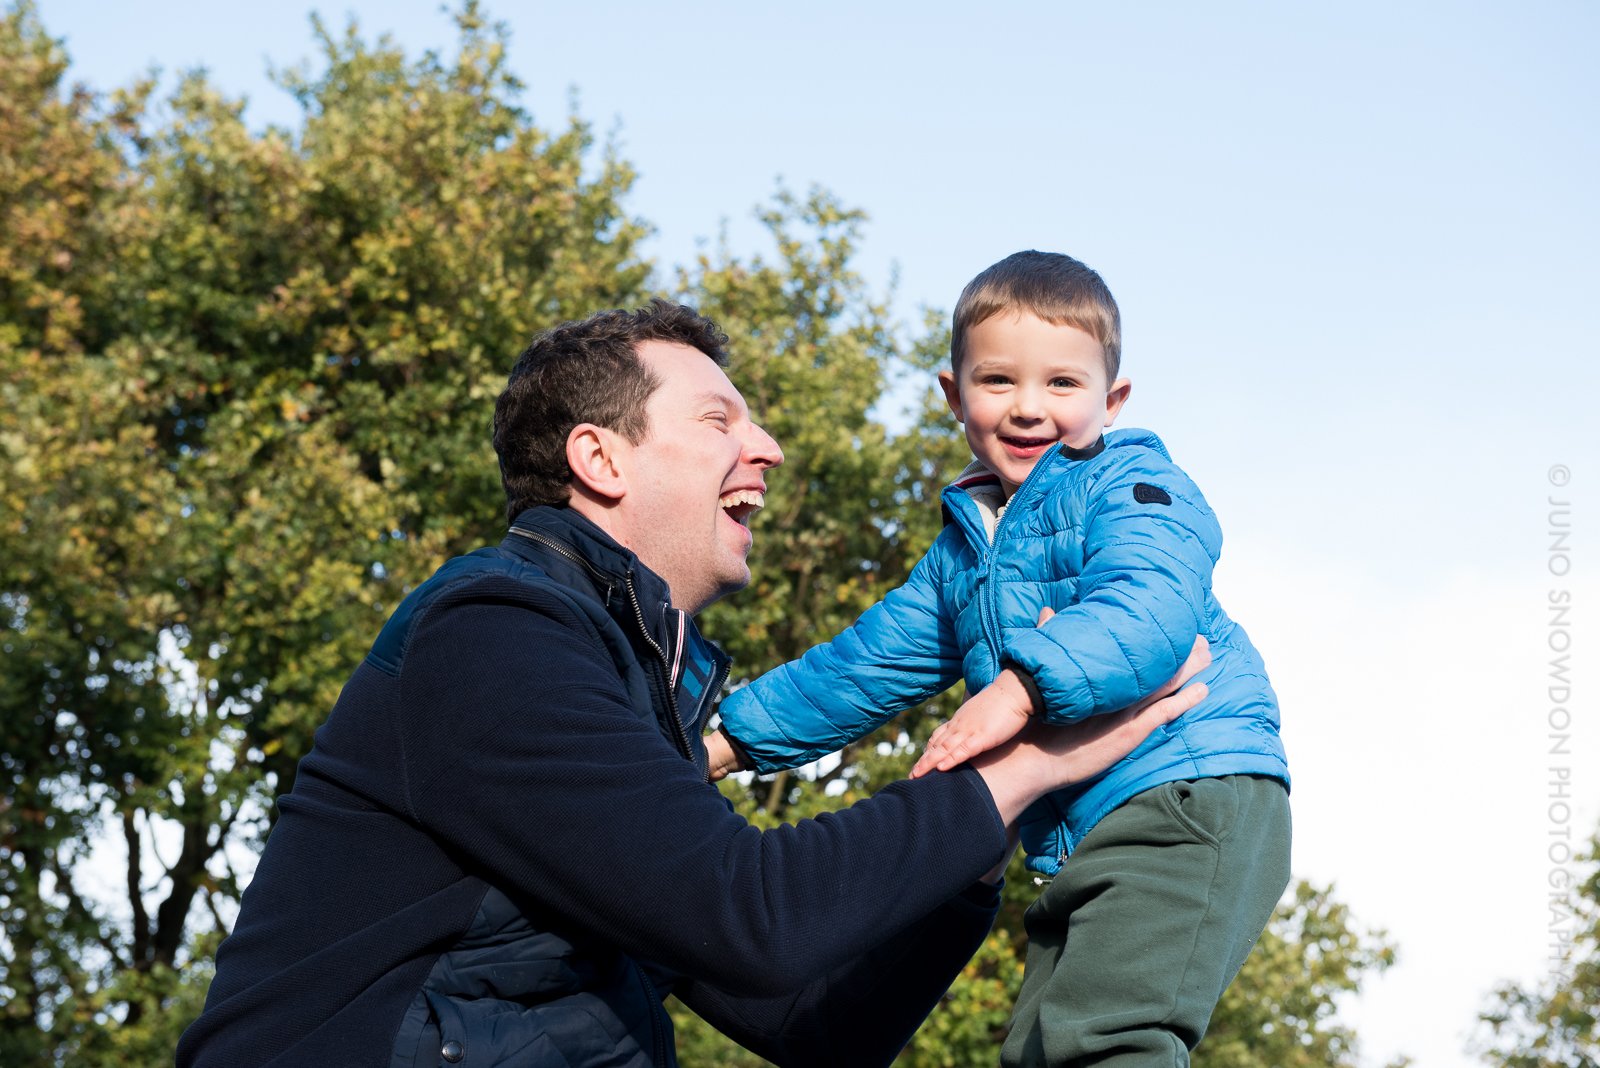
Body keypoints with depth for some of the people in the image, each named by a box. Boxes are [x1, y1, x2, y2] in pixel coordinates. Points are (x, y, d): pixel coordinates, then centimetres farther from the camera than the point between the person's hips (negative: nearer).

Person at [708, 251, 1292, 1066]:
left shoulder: (1131, 489, -2)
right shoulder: (963, 553, 22)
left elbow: (1147, 609, -23)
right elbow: (865, 665, 29)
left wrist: (1022, 684, -36)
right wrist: (731, 740, 27)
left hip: (1190, 794, -9)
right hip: (1081, 836, 9)